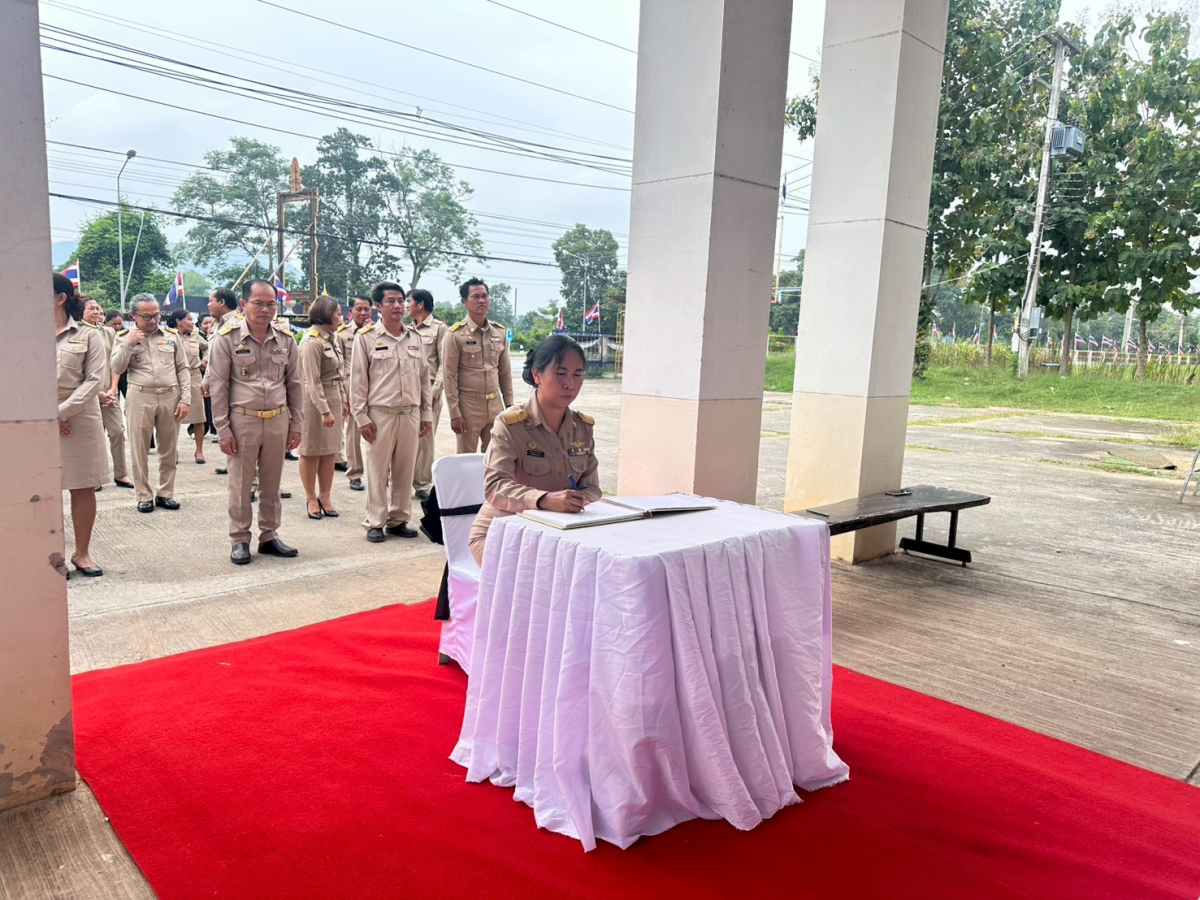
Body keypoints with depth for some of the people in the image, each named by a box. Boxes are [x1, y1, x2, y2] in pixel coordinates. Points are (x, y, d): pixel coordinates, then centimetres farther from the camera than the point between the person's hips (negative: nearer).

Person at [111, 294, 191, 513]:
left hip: (170, 397, 1)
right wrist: (128, 344, -14)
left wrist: (185, 399, -1)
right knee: (140, 449, 4)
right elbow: (116, 369, -3)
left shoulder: (171, 336, 7)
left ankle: (165, 493, 19)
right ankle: (144, 495, 13)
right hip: (141, 398, -1)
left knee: (168, 449, 8)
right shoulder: (125, 338, 5)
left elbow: (183, 369, 7)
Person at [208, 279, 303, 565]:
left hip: (278, 421, 3)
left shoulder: (285, 339, 4)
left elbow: (295, 385, 10)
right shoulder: (228, 337, -6)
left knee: (272, 484, 13)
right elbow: (218, 386, -5)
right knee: (241, 485, 6)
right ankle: (239, 541, 18)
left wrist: (296, 425, 7)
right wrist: (223, 430, -8)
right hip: (242, 421, -3)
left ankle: (269, 536, 25)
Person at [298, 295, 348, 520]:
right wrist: (324, 410, -20)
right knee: (311, 451, 6)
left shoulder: (334, 337, 7)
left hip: (334, 397, 8)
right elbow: (313, 381, -18)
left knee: (329, 450, 10)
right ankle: (311, 499, 17)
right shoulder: (312, 341, -16)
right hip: (315, 399, -7)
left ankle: (325, 497, 19)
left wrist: (344, 399, 12)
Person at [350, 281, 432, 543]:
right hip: (380, 414, -4)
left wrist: (427, 413, 11)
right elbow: (358, 380, -3)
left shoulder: (414, 337, 11)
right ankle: (375, 523, 12)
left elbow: (424, 377, 14)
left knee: (405, 470, 9)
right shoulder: (366, 337, -2)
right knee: (378, 471, 2)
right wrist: (361, 416, -7)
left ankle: (399, 520, 21)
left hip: (410, 413, 4)